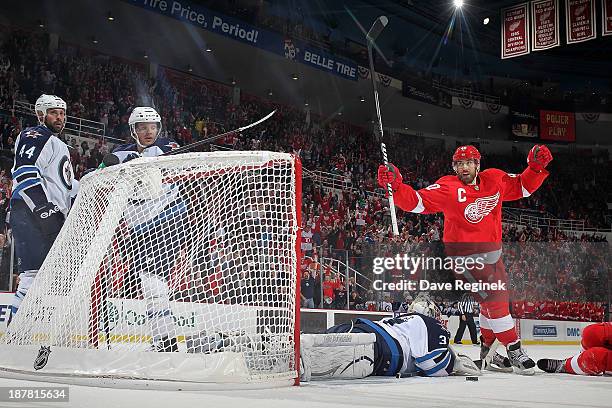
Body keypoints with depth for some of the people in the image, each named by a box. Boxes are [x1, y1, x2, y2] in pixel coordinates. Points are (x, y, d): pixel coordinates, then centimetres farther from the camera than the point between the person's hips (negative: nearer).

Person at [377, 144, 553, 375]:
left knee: (496, 298, 18)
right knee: (494, 299, -13)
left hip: (492, 252, 7)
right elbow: (417, 202, -21)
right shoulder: (448, 188, -14)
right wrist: (396, 186, -36)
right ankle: (514, 350, -1)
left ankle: (484, 349, 35)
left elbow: (522, 187, 14)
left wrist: (536, 167, -1)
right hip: (465, 256, -7)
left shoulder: (495, 179, 2)